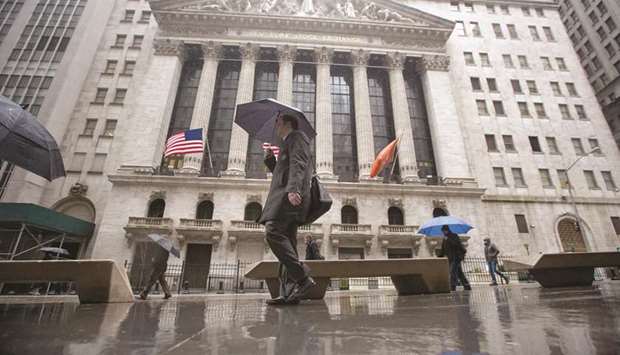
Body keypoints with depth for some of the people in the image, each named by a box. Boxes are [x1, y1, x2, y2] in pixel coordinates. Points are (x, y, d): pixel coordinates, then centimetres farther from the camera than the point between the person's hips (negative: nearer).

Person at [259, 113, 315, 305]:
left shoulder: (297, 136, 7)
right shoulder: (288, 144, 35)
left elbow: (298, 164, -12)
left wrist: (293, 189, -27)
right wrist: (270, 159, 20)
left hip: (291, 196, -10)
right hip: (286, 197, 10)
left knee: (273, 232, -23)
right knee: (287, 241, 1)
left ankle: (303, 278, -23)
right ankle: (289, 293, -1)